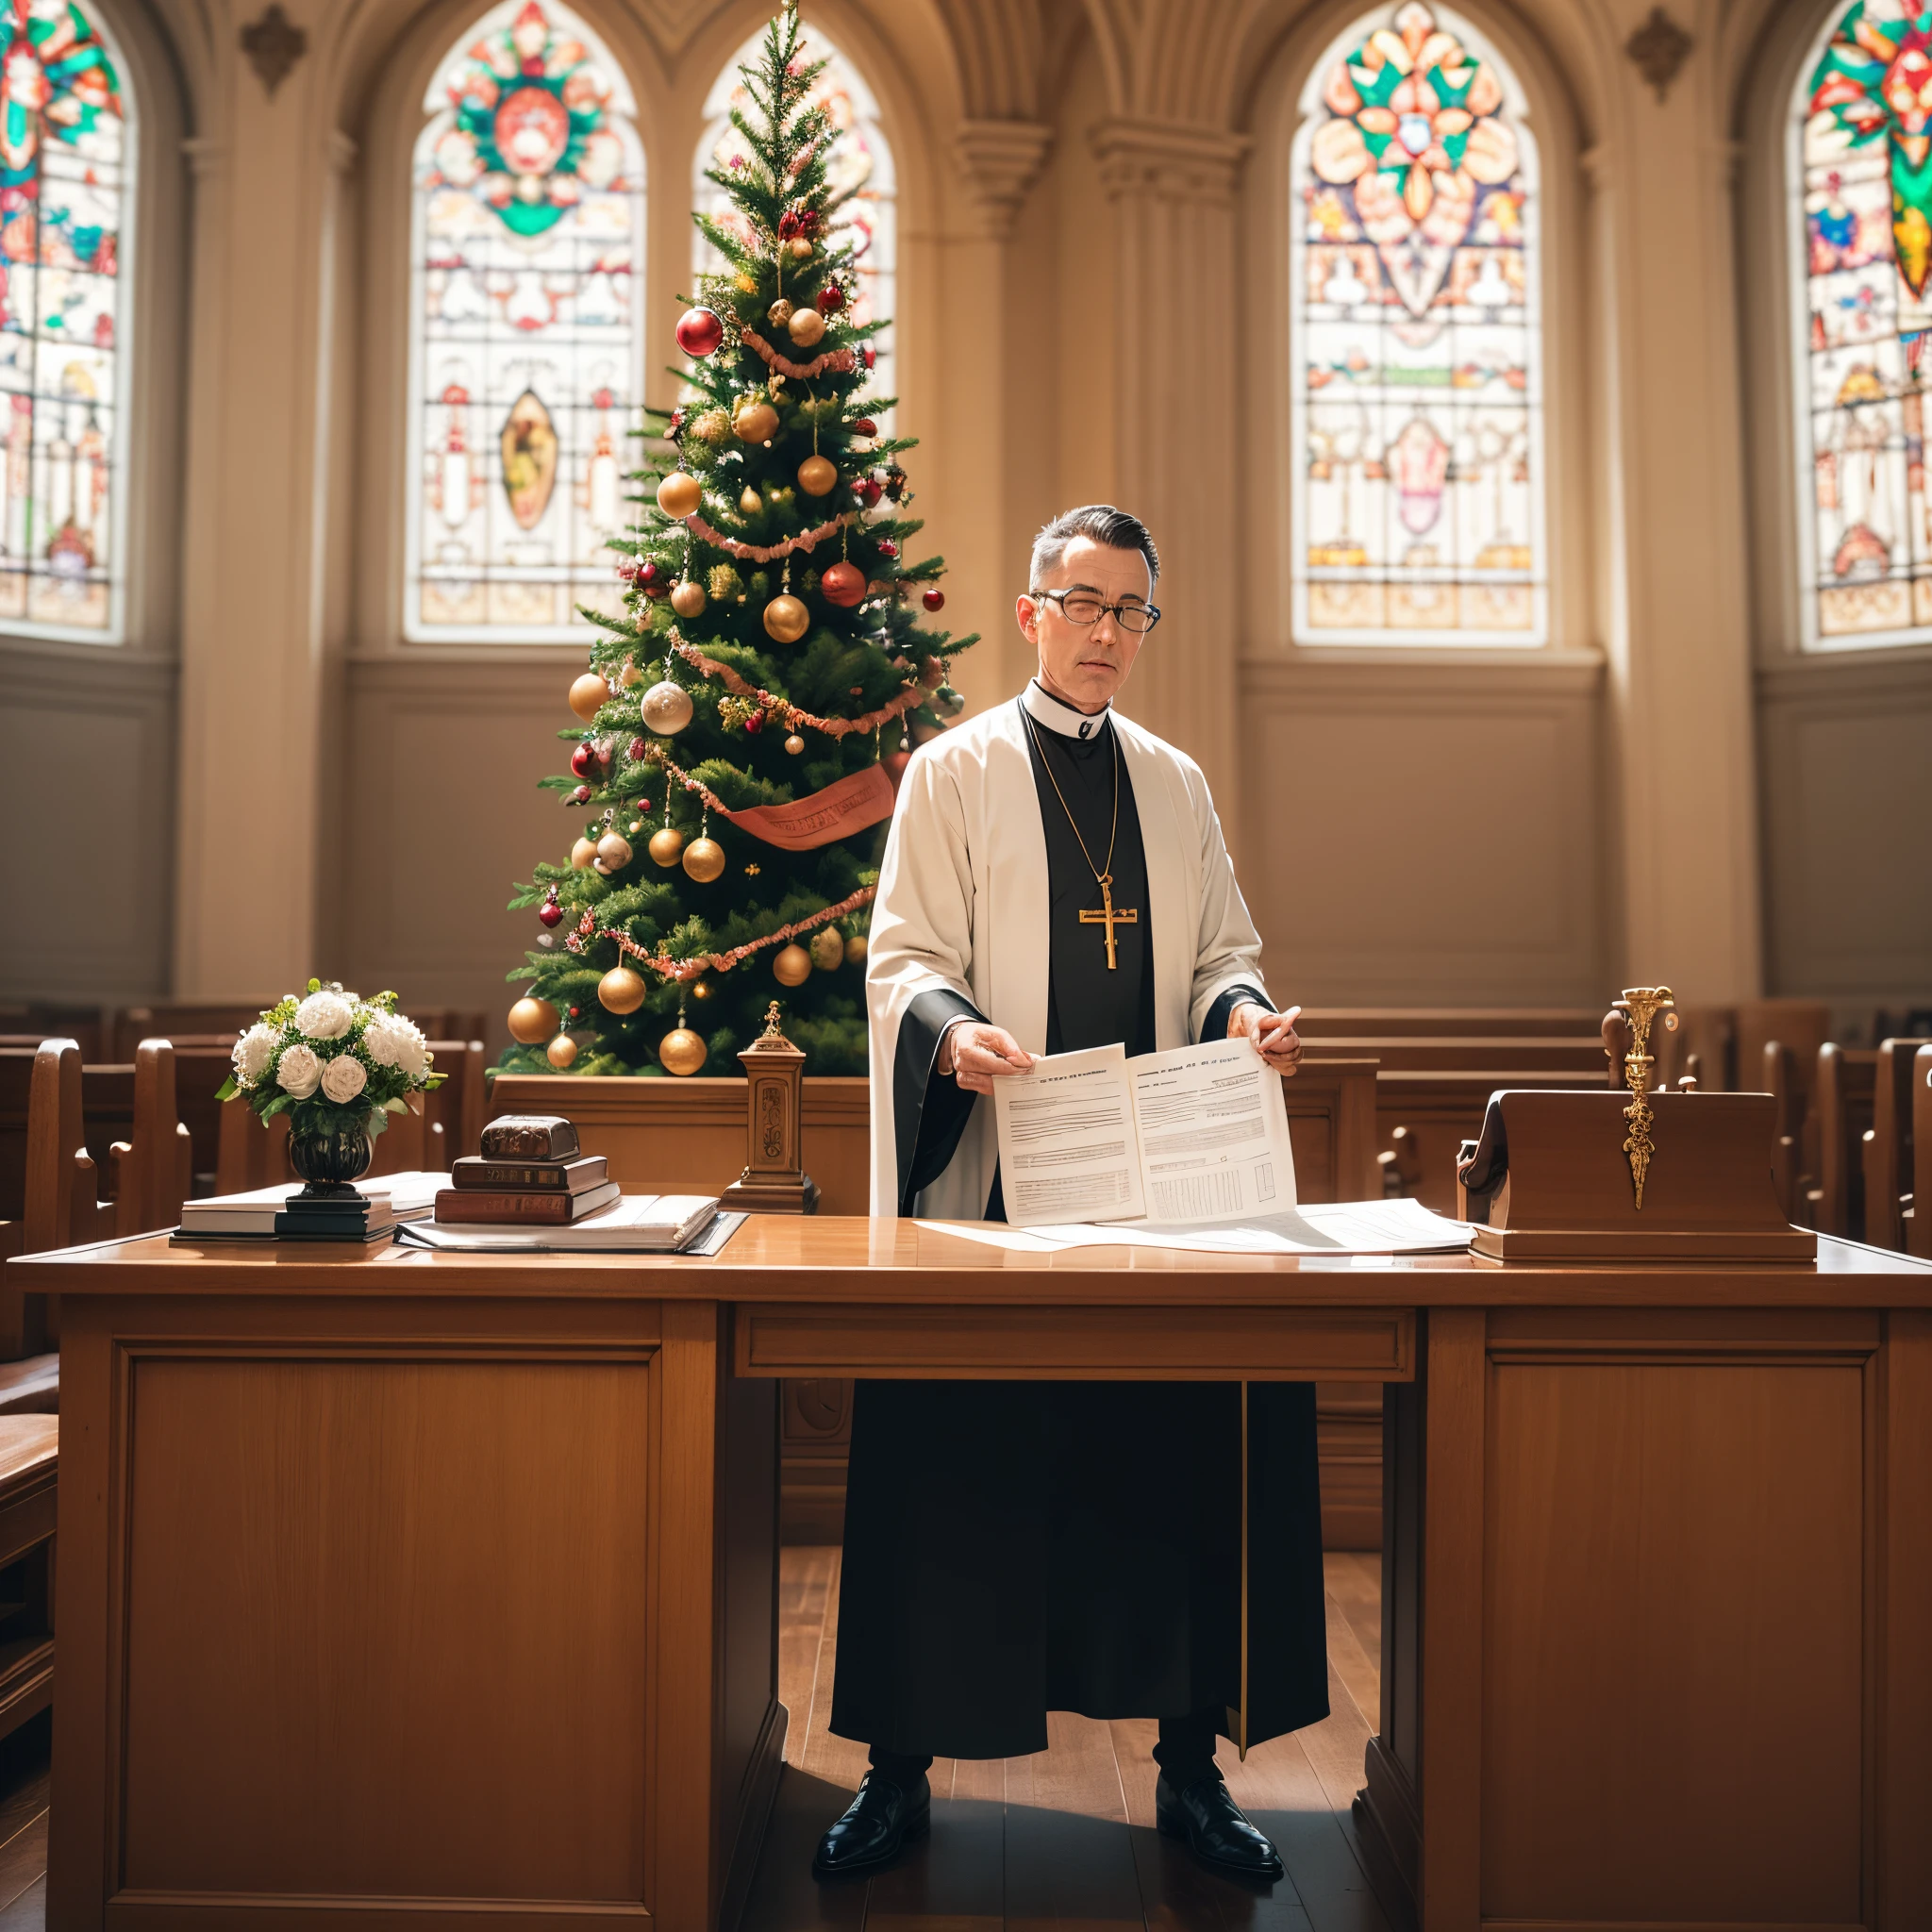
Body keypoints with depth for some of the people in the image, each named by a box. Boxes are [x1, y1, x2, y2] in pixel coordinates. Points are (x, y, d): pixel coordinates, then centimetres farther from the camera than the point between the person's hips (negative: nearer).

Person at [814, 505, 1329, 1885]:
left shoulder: (1178, 785, 16)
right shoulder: (954, 772, 5)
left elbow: (1219, 953, 17)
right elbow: (902, 960, -2)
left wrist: (1245, 1011, -6)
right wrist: (956, 1033, -24)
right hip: (993, 1177, -3)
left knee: (1184, 1451, 2)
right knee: (954, 1464, -1)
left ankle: (1191, 1762, 19)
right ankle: (902, 1769, 16)